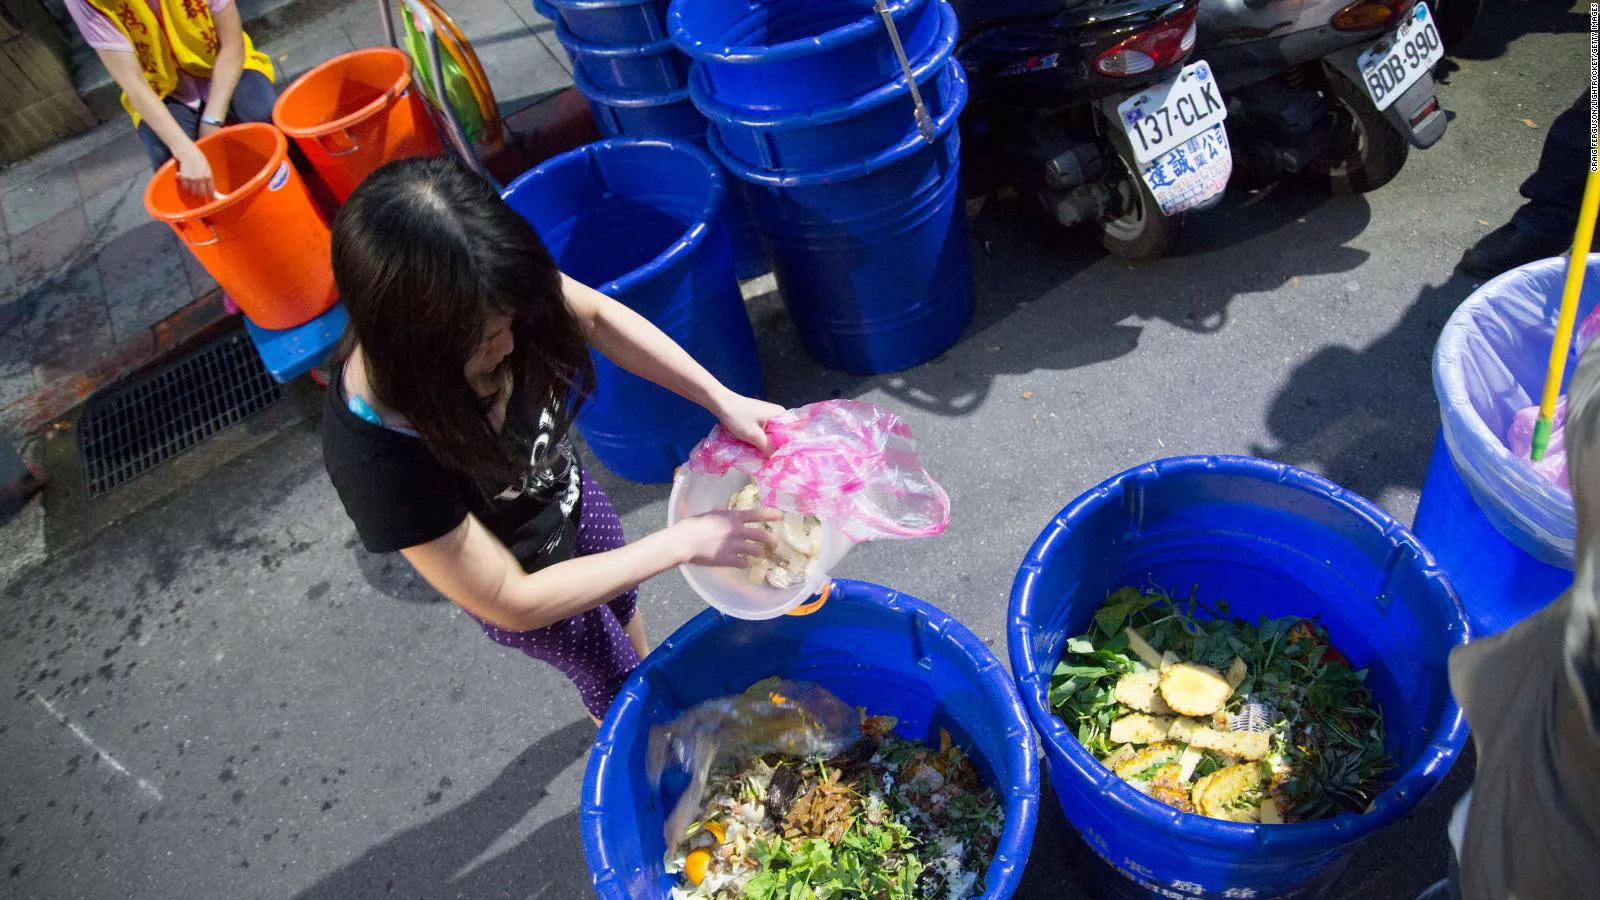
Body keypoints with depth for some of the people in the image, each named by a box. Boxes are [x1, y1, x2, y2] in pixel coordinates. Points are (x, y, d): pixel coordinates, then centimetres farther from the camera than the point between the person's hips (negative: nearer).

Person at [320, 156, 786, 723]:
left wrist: (722, 399, -22)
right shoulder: (374, 459, -44)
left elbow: (595, 315, -13)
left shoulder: (485, 303, -34)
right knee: (613, 679, 24)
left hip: (565, 491, 5)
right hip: (530, 587, -4)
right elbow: (514, 604, -33)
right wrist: (684, 543, -31)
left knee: (621, 604, 33)